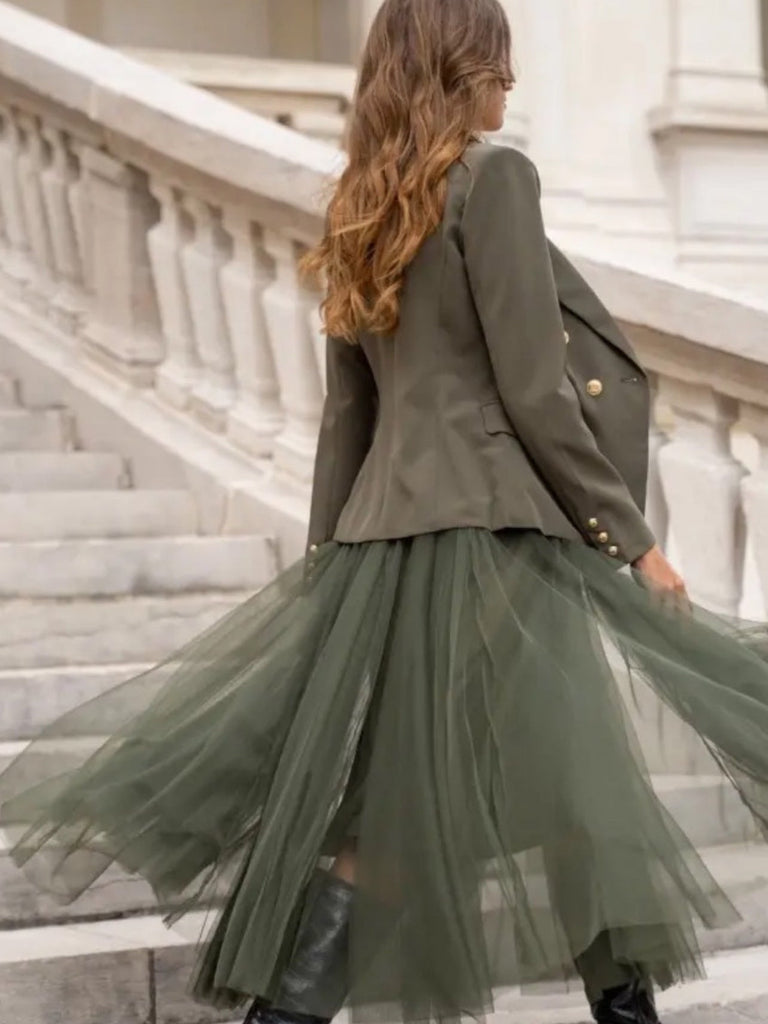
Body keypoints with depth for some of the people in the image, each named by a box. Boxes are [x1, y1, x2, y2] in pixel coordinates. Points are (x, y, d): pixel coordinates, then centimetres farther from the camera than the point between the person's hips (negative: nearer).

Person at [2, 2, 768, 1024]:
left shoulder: (364, 207, 16)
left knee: (372, 804, 12)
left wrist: (332, 555, 21)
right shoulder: (494, 177, -7)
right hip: (493, 531, -8)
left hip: (387, 538, 8)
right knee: (580, 796, -1)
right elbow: (533, 392, -13)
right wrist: (631, 536, -7)